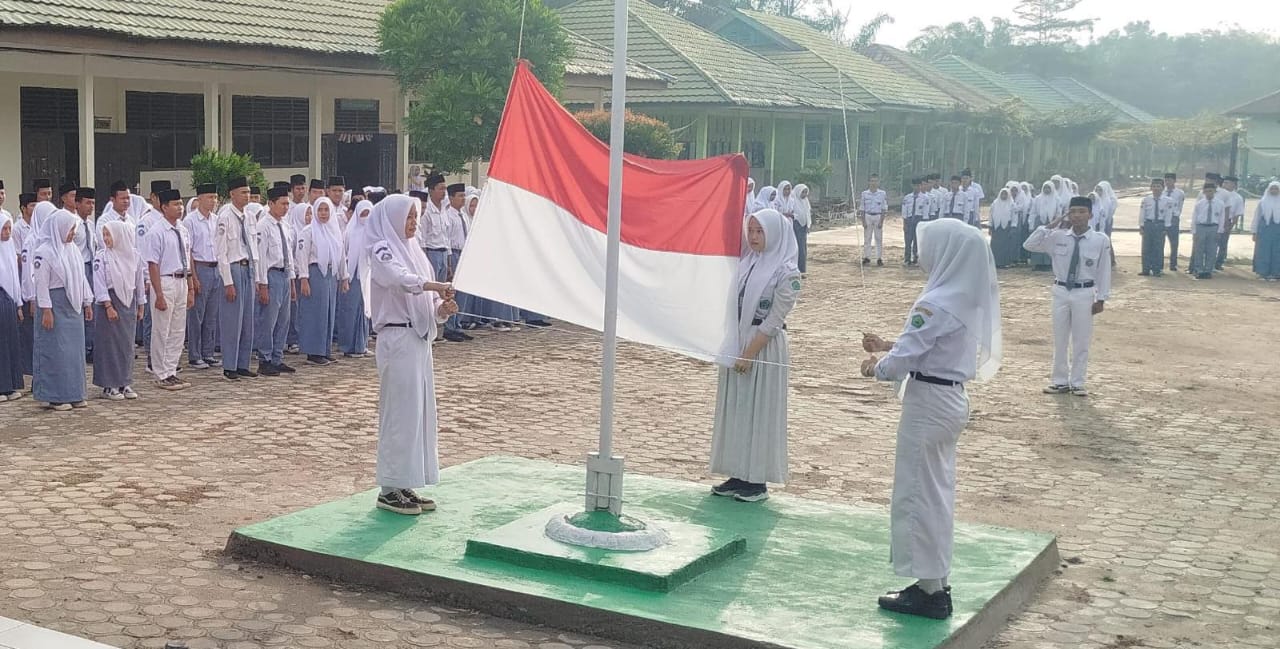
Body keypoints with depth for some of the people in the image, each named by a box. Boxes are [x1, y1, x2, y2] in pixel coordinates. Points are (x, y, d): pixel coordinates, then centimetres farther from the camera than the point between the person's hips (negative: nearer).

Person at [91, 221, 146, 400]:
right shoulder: (101, 256, -5)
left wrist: (141, 305, 13)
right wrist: (108, 306, -16)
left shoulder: (134, 256, 5)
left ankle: (125, 383, 15)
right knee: (109, 343, -1)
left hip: (129, 301, 4)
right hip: (109, 301, -4)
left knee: (127, 343, 7)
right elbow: (99, 283, -9)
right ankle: (109, 385, 4)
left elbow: (139, 281, 12)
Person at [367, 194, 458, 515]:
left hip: (420, 339, 8)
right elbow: (400, 279, -27)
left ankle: (406, 485, 16)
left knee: (419, 410, 9)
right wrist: (436, 286, -36)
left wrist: (441, 308, -4)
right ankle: (390, 489, 2)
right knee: (399, 411, -5)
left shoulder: (414, 250, 17)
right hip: (397, 338, -8)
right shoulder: (382, 250, -5)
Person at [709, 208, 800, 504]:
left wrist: (748, 354, -13)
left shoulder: (786, 273, -11)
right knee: (734, 408, 9)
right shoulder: (746, 261, 6)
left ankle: (758, 481, 9)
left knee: (759, 410, 0)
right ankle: (739, 475, 19)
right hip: (737, 341, 6)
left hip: (764, 347, -6)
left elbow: (773, 321, -12)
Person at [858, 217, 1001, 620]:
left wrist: (875, 368, -3)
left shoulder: (936, 304, -23)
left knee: (918, 493, 1)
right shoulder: (969, 298, 6)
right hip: (951, 399, 9)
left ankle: (929, 591, 8)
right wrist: (889, 346, 12)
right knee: (936, 492, 17)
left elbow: (901, 362, -23)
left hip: (928, 402, -9)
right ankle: (936, 582, 26)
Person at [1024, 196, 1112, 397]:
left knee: (1081, 341, 6)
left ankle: (1077, 383, 18)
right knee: (1060, 339, 11)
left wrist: (1101, 299, -4)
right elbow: (1029, 245, -4)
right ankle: (1060, 381, 22)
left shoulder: (1100, 240, -7)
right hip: (1061, 291, 2)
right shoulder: (1058, 237, -2)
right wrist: (1051, 225, -9)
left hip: (1084, 293, -2)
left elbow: (1104, 271, -3)